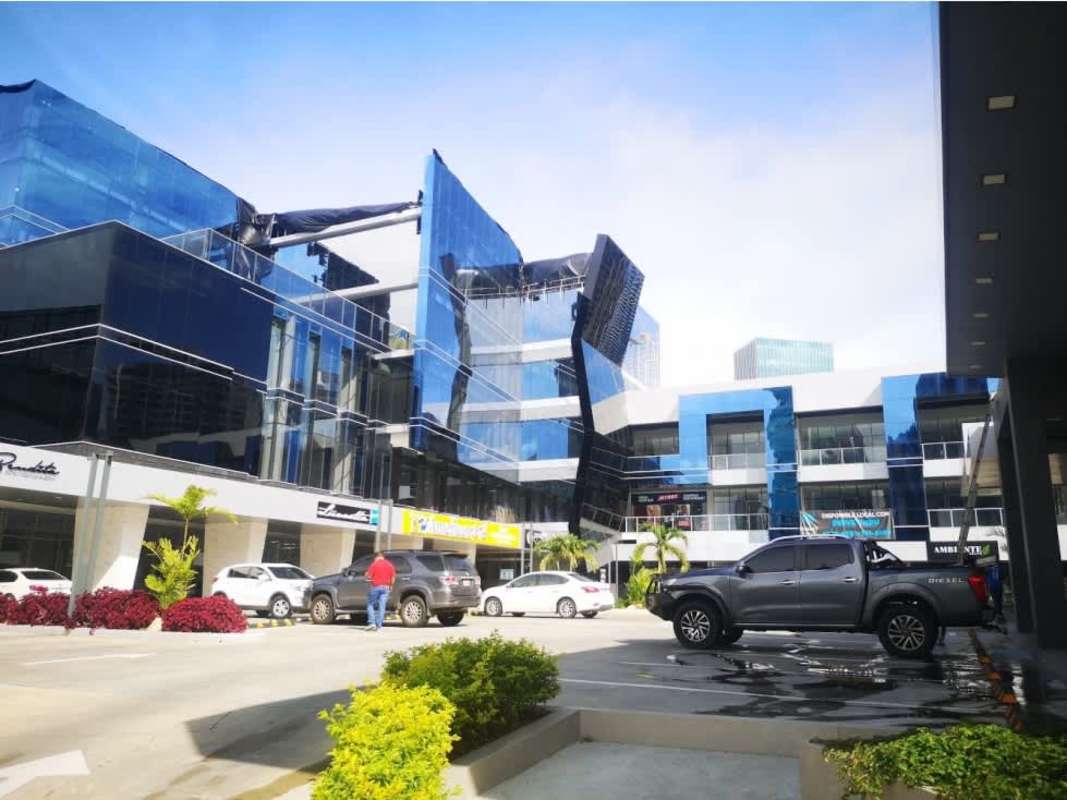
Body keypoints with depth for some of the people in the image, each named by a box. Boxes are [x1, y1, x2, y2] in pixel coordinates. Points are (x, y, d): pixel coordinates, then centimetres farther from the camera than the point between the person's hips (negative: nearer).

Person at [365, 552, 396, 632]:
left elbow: (369, 576, -8)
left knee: (370, 604, 10)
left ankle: (372, 623, 0)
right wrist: (391, 586, 18)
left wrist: (366, 575, 13)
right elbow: (393, 577, 7)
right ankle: (379, 626, 3)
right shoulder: (389, 565, 8)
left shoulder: (374, 564, -5)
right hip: (386, 587, 4)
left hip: (375, 587, -4)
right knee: (382, 607, 4)